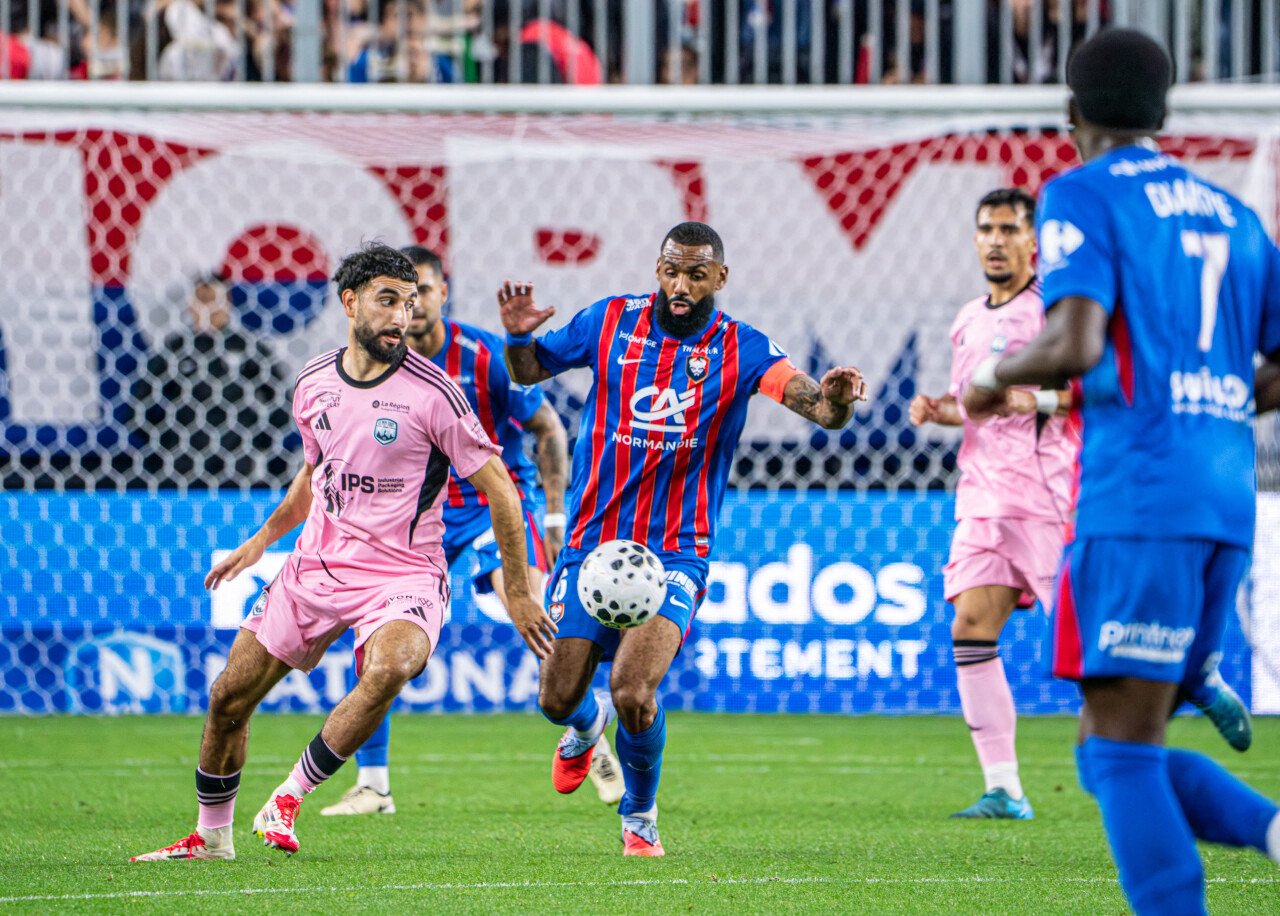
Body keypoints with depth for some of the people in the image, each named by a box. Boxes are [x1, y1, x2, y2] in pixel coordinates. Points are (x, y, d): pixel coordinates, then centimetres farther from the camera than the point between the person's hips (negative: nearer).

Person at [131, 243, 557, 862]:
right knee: (228, 699, 5)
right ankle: (211, 837, 27)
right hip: (317, 564, 5)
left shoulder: (431, 392, -12)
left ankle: (288, 800, -19)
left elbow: (498, 488, -7)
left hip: (404, 573, -5)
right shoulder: (313, 385, 5)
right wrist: (260, 542, 22)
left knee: (388, 670, -36)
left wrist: (517, 591, -5)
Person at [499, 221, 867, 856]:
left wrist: (834, 398, -42)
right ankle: (586, 725, 41)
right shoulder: (609, 323, 1)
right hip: (592, 541, 2)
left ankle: (639, 814, 7)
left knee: (633, 692, -22)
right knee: (558, 699, 1)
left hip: (675, 553, -2)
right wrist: (518, 337, -12)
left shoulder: (740, 350, -4)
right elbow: (528, 373, 11)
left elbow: (812, 401, -18)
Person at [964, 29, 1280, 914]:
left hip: (1138, 499, -7)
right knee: (1115, 749, 12)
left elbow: (1075, 344, -15)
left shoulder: (1084, 196, 0)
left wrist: (1000, 374, 4)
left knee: (1121, 753, -6)